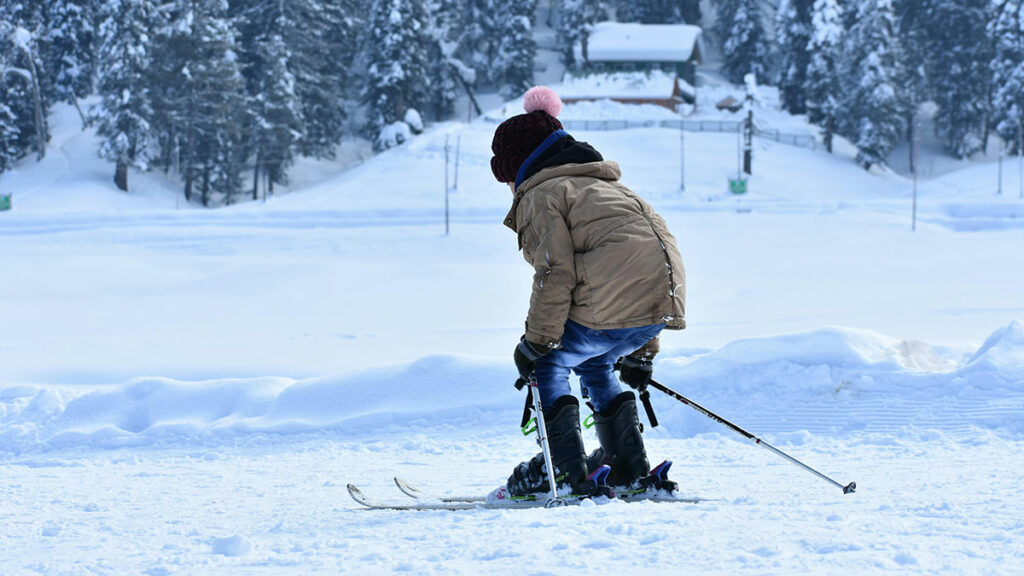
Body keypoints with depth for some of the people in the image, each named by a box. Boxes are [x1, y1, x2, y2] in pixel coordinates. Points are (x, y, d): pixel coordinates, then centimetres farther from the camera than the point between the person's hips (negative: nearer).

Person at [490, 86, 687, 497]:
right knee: (594, 364, 28)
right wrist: (641, 353, 36)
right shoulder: (601, 184, 32)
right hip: (664, 297, 8)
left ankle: (564, 471, 2)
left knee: (550, 364, 9)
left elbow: (556, 274, -9)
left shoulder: (541, 194, 4)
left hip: (613, 301, -8)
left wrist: (536, 343, -2)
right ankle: (628, 468, 22)